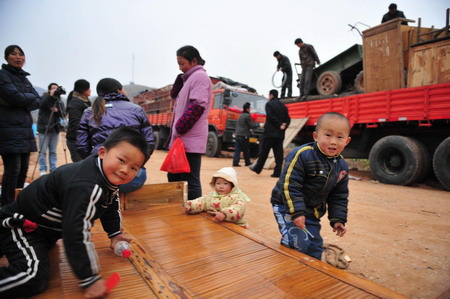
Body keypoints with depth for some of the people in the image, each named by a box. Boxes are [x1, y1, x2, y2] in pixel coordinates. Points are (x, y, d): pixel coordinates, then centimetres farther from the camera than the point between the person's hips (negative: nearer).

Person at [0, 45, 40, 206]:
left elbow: (37, 101, 11)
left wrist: (24, 102, -7)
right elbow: (15, 97, -16)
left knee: (23, 170, 9)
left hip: (25, 129, 7)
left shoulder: (24, 77, 18)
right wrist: (30, 97, 2)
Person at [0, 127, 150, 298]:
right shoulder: (86, 188, -41)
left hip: (46, 226, 10)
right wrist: (90, 279, -34)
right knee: (34, 279, -28)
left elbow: (112, 205, 8)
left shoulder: (108, 176, -11)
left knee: (48, 245, 38)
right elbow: (77, 235, -41)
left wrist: (114, 233, 13)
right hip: (21, 226, -10)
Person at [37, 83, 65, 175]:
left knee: (53, 151, 7)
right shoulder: (45, 98, 2)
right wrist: (51, 96, -30)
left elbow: (63, 114, 3)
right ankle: (43, 170, 7)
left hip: (55, 129, 3)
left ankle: (53, 169, 12)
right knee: (43, 151, -1)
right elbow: (41, 105, -21)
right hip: (44, 129, -3)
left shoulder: (59, 101, 11)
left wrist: (57, 110, -17)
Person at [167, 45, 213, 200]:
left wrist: (179, 129, -17)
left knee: (190, 180, -6)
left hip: (190, 139, -10)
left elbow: (197, 106, -18)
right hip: (182, 138, 10)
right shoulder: (191, 78, 23)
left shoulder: (200, 76, -6)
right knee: (174, 178, 16)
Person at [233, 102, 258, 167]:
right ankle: (247, 163, 18)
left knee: (237, 150, 2)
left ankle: (235, 162, -4)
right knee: (246, 150, 6)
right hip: (244, 135, -6)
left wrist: (249, 129, 25)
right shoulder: (247, 116, -10)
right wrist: (258, 125, 5)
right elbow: (251, 125, -10)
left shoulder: (240, 116, 16)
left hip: (238, 135, 7)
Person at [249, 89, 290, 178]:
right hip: (280, 134, 5)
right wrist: (283, 126, -3)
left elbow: (271, 117, -16)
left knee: (264, 151, 5)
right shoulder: (283, 105, 15)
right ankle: (277, 172, 3)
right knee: (278, 153, 4)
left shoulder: (269, 104, -4)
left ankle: (257, 168, 17)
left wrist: (280, 125, -9)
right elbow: (288, 119, 9)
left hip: (270, 132, -5)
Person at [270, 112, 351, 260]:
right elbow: (290, 186, -25)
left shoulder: (342, 166, -1)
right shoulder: (302, 155, -24)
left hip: (312, 213, 7)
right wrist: (296, 212, -26)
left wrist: (338, 219, 4)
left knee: (315, 247, 15)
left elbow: (339, 196, 9)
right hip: (287, 206, -6)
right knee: (299, 241, -18)